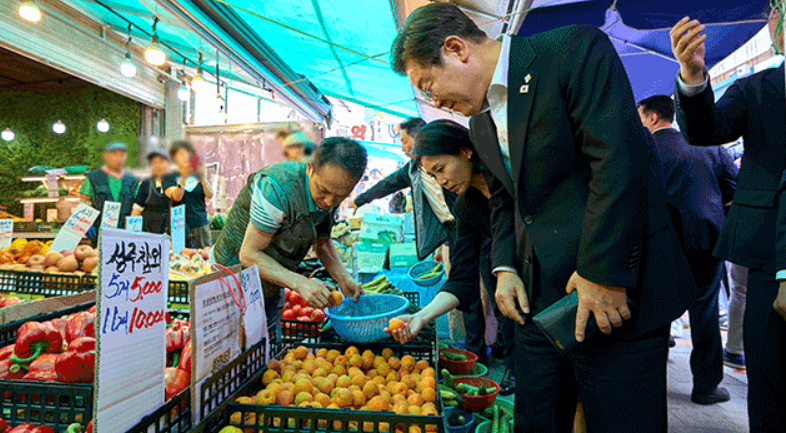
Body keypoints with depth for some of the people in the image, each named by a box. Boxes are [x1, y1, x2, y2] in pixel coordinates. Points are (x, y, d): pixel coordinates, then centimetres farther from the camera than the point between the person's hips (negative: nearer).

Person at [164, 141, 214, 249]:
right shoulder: (170, 177, 4)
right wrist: (183, 178, -27)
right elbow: (176, 197, -14)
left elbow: (210, 195, -5)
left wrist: (203, 177, -20)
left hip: (201, 225, 2)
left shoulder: (198, 175, 10)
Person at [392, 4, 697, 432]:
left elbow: (618, 159, -19)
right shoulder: (480, 121, 14)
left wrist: (601, 273, -21)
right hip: (538, 299, 7)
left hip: (615, 290, -7)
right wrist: (504, 267, 5)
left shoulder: (575, 48, -10)